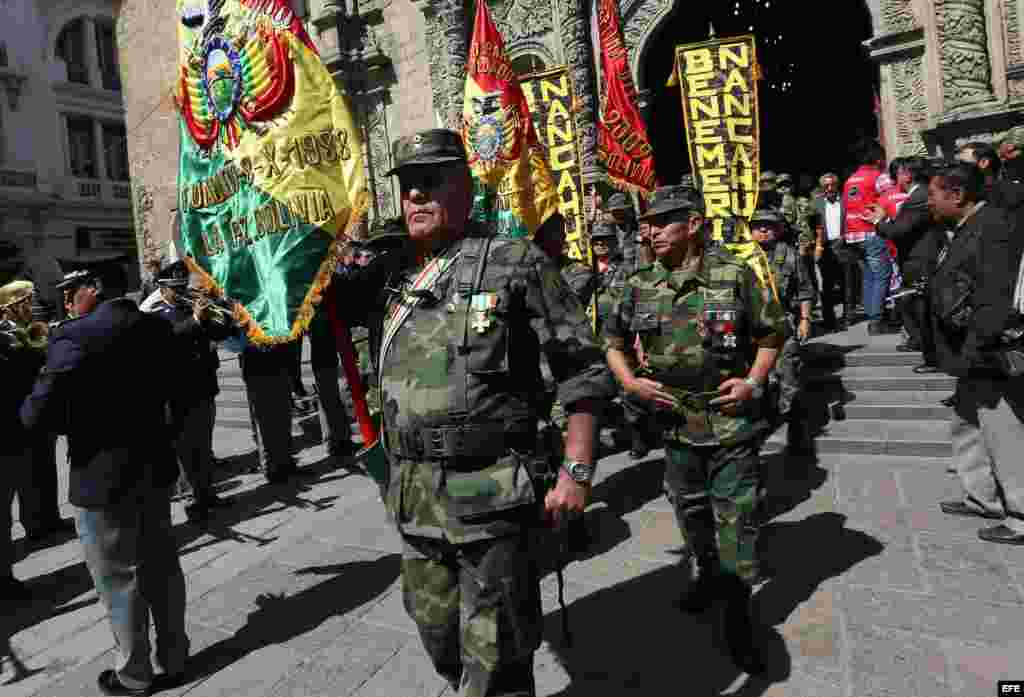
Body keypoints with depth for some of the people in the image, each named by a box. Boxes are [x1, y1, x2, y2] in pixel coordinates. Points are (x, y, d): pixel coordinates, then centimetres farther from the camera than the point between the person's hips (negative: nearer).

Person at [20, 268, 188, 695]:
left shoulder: (74, 336, -19)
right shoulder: (156, 326, 1)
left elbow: (38, 415, -21)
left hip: (101, 474, -6)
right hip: (154, 462, 6)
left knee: (118, 579, 10)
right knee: (161, 566, 18)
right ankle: (173, 658, 32)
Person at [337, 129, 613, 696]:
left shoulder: (514, 263, -7)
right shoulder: (388, 274, 9)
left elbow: (582, 369, -7)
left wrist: (577, 470, -12)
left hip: (489, 492, -6)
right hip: (412, 494, 6)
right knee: (440, 640, 22)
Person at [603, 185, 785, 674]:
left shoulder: (734, 275, -8)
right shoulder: (639, 288, 1)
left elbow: (772, 330, 2)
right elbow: (612, 340, 11)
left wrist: (754, 381, -10)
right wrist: (630, 381, -4)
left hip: (731, 419, -3)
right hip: (675, 421, 4)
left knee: (736, 515, 2)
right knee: (689, 507, 19)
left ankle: (738, 616, 17)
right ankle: (708, 573, 45)